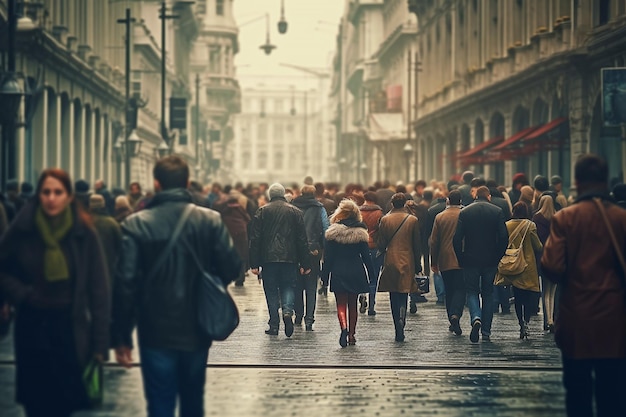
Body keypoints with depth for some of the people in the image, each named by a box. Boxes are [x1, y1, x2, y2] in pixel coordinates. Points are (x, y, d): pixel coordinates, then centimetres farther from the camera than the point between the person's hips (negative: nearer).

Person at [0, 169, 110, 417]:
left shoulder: (84, 234, -5)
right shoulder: (22, 230, -4)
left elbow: (99, 291, -4)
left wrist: (100, 342, -7)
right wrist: (21, 294, -9)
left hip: (70, 330, -1)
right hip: (32, 329, 1)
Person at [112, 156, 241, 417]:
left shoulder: (135, 224, -10)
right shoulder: (211, 221, -4)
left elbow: (125, 283, -12)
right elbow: (231, 269, -6)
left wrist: (121, 337, -5)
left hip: (156, 332, -3)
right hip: (197, 330, 3)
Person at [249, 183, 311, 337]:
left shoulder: (262, 212, 3)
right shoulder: (295, 212, 5)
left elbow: (255, 239, 0)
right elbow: (302, 239, 5)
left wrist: (254, 264, 1)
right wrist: (305, 264, 7)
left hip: (269, 258, -1)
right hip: (289, 258, 1)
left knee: (271, 291, 6)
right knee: (288, 287, 11)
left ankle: (274, 325, 4)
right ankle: (288, 311, -16)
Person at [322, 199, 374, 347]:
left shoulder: (333, 232, -7)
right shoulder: (360, 232, -1)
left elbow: (328, 256, -5)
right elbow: (366, 255, 2)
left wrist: (325, 274, 1)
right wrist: (371, 272, 10)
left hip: (338, 273, -2)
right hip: (356, 272, 2)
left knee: (341, 304, 0)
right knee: (353, 304, 13)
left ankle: (344, 327, -25)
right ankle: (352, 335, 14)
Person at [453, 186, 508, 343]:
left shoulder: (465, 212, -2)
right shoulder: (497, 212, -2)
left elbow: (457, 238, -6)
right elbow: (504, 237, -8)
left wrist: (461, 259, 3)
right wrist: (498, 257, 4)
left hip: (470, 259, -1)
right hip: (490, 260, 1)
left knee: (472, 291, 8)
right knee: (488, 293, 11)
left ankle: (476, 318, -21)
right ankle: (486, 331, 11)